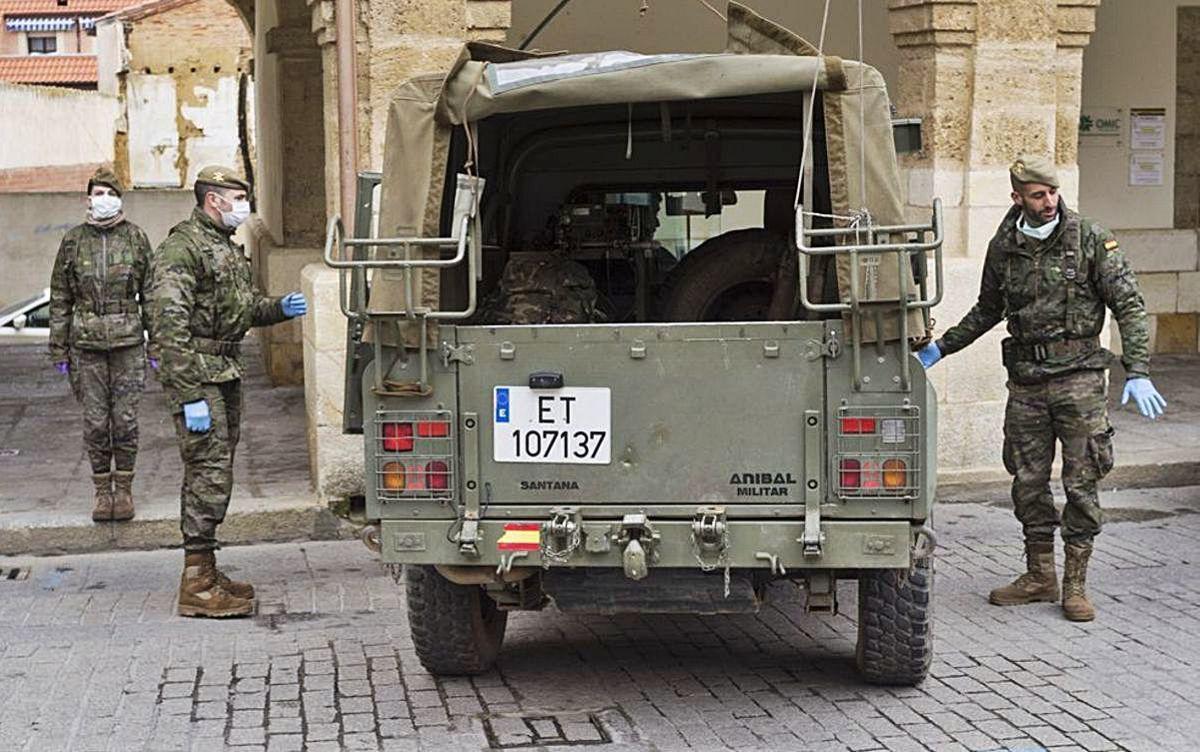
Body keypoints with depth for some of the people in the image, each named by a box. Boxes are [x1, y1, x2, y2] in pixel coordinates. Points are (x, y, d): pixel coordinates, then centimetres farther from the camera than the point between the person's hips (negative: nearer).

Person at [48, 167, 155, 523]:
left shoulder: (136, 238, 3)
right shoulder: (73, 241, 4)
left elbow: (151, 294, 6)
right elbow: (60, 298, 7)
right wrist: (59, 350, 4)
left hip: (128, 341, -1)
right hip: (87, 343, 1)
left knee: (125, 419, -1)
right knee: (95, 421, 3)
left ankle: (124, 489, 12)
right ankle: (102, 490, 14)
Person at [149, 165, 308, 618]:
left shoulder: (228, 248, 18)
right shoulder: (183, 246, -14)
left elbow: (246, 306, 29)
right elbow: (169, 323, -21)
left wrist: (280, 309, 6)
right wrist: (190, 395, -25)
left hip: (227, 373, 10)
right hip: (197, 375, -10)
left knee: (215, 472, 13)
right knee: (209, 472, -11)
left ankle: (205, 574, 21)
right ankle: (197, 584, -8)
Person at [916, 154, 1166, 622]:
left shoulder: (1090, 240, -5)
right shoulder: (1003, 248, 5)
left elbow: (1129, 306, -6)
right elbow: (987, 310, 22)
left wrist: (1137, 373, -15)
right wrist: (940, 348, 19)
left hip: (1078, 376, -4)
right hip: (1025, 381, 4)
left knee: (1081, 482, -1)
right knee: (1028, 482, 7)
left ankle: (1075, 583, 8)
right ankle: (1040, 576, 21)